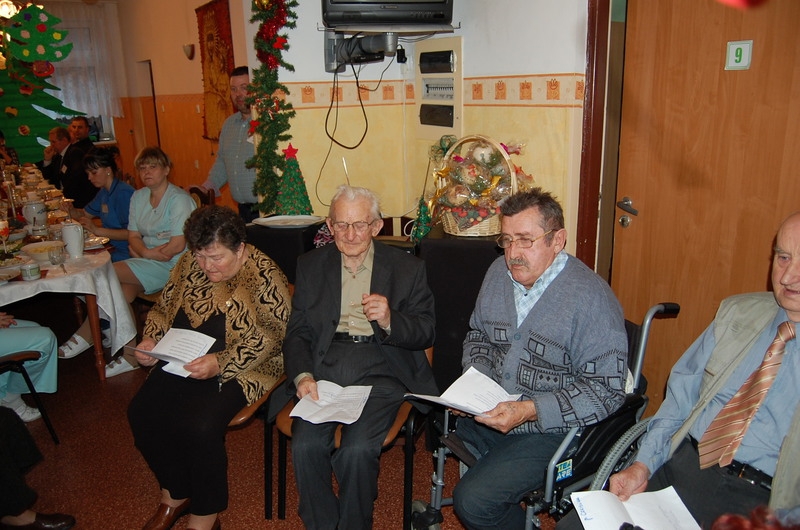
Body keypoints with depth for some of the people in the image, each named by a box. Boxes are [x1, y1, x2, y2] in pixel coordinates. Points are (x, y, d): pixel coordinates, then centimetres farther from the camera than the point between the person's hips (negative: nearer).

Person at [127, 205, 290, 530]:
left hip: (239, 369, -6)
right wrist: (150, 340, -3)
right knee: (141, 412, -15)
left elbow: (271, 336, -18)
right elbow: (162, 308, 17)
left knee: (200, 426, -28)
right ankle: (175, 494, 10)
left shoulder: (263, 275, -13)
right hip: (182, 362, 7)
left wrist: (220, 363, -27)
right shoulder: (189, 264, 5)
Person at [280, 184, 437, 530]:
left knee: (357, 450, -25)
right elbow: (297, 332, 8)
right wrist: (302, 375, -11)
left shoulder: (408, 268, 6)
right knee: (305, 446, -22)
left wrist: (389, 320, -17)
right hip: (324, 368, 2)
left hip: (380, 371, -2)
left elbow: (425, 334, 3)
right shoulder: (310, 265, 12)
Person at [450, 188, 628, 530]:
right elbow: (477, 335, 16)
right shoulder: (499, 273, 2)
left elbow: (606, 392, -18)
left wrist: (530, 410, -25)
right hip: (489, 413, 7)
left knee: (473, 499, -19)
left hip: (551, 430, -7)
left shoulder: (592, 299, -18)